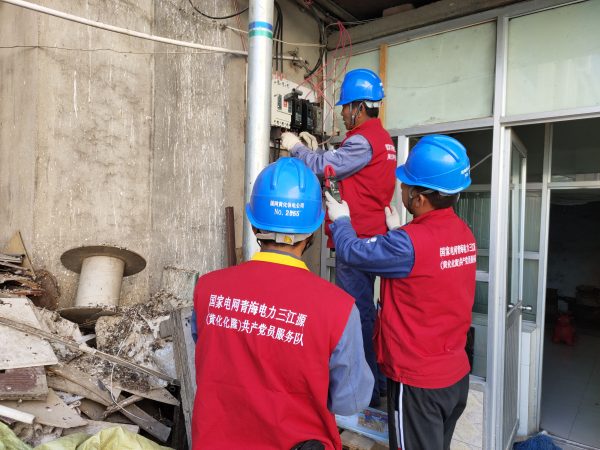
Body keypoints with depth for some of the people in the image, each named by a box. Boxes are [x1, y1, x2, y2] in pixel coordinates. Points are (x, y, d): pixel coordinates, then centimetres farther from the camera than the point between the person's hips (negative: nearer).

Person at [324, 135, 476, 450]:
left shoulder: (409, 243, -27)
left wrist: (340, 220, 4)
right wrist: (398, 231, 18)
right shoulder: (464, 233, -3)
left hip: (417, 381, -7)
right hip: (457, 374, 7)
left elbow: (353, 252, -15)